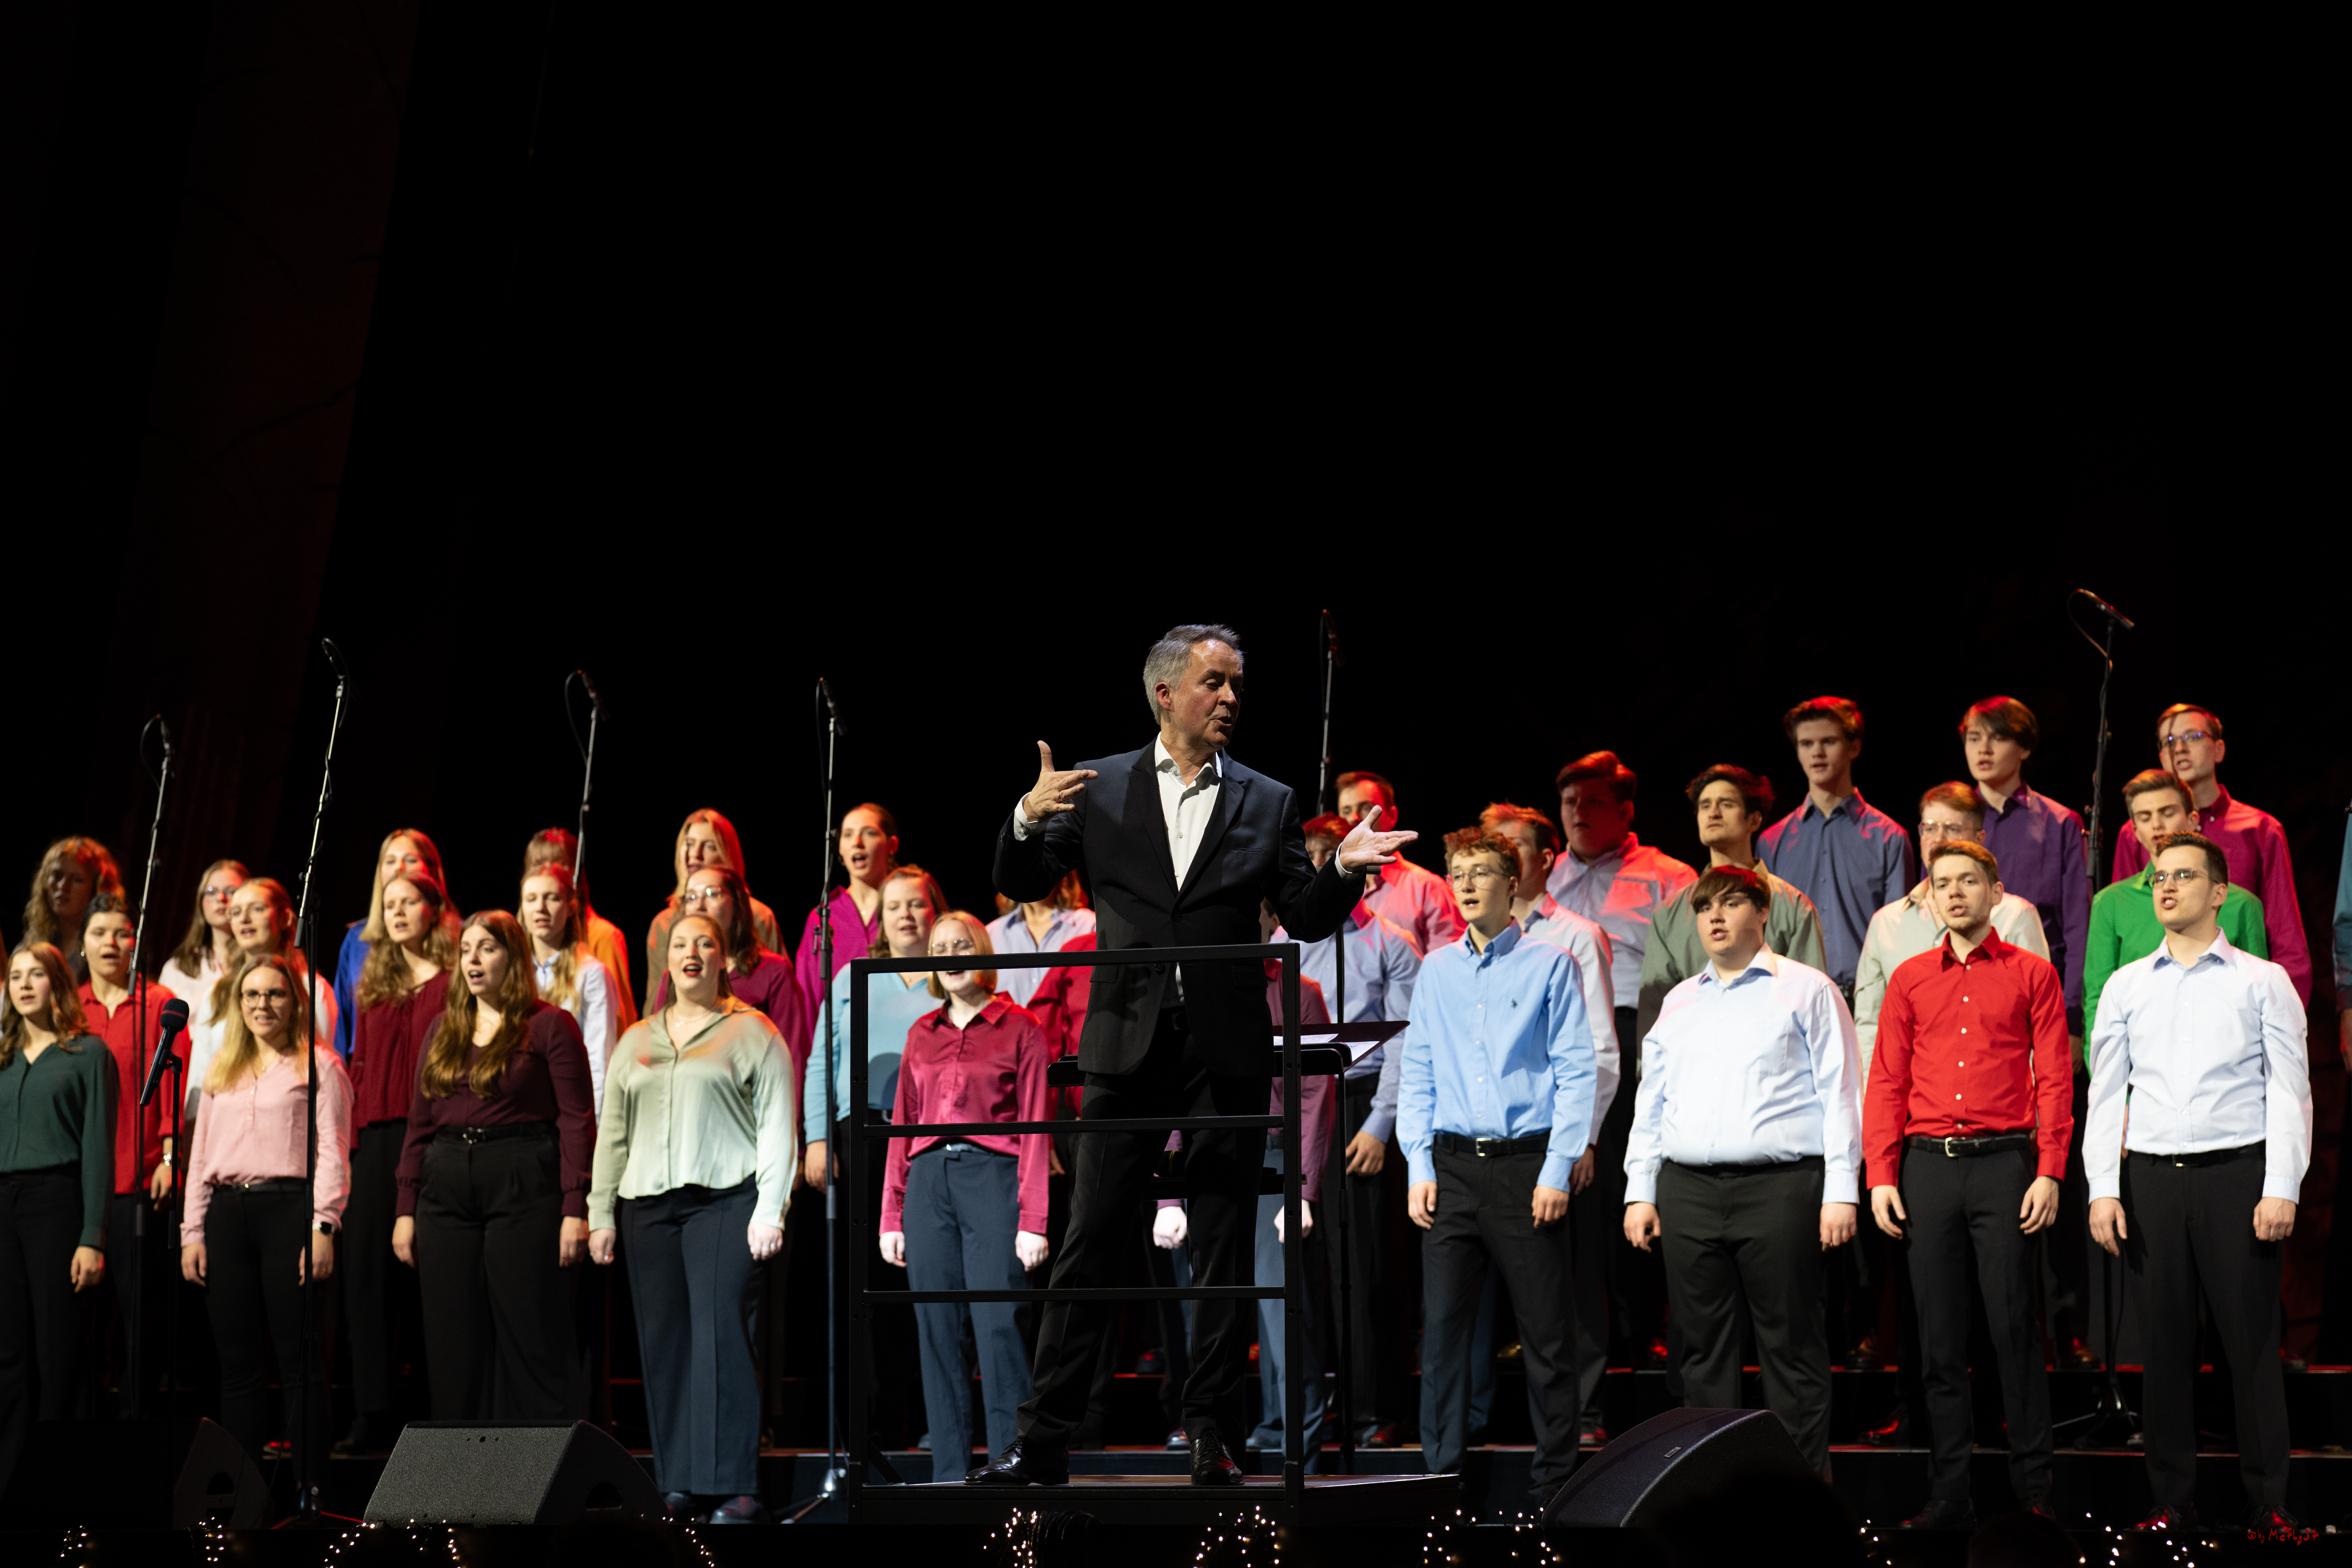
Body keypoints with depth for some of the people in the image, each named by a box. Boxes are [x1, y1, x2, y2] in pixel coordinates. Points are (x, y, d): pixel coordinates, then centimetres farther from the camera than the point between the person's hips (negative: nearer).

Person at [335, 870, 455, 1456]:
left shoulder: (456, 979, 1)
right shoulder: (375, 986, 20)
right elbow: (361, 1066, 20)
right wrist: (354, 1129, 9)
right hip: (376, 1142, 6)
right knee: (368, 1271, 1)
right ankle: (373, 1416, 3)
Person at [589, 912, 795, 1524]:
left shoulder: (752, 1032, 5)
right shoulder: (637, 1041, 19)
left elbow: (777, 1126, -1)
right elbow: (613, 1132, 19)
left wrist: (770, 1210, -9)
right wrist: (601, 1213, 11)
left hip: (724, 1199, -5)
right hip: (648, 1205, 5)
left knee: (721, 1337, -12)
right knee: (663, 1342, 1)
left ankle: (734, 1489, -12)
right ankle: (678, 1485, 4)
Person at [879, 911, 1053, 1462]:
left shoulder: (1020, 1030, 2)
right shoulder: (922, 1035, 16)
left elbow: (1035, 1127, -2)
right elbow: (901, 1127, 16)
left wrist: (1032, 1221, -9)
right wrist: (891, 1217, 11)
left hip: (993, 1177, -5)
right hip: (928, 1184, 5)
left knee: (999, 1331, -10)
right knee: (938, 1332, 3)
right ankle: (949, 1472, 8)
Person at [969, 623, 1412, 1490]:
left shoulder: (1268, 804, 9)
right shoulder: (1096, 788, 7)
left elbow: (1305, 920, 7)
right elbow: (1018, 885, 5)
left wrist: (1344, 869, -12)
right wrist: (1028, 818, -14)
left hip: (1227, 1052, 1)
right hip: (1128, 1046, -1)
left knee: (1224, 1253, 3)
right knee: (1089, 1246, -1)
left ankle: (1212, 1437, 9)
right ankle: (1043, 1441, 2)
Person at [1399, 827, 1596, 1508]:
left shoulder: (1550, 965, 1)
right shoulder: (1436, 970, 12)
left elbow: (1576, 1072, -3)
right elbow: (1416, 1073, 13)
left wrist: (1558, 1171, -10)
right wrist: (1420, 1167, 3)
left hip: (1526, 1164, -3)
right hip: (1452, 1166, 3)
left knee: (1547, 1331, 1)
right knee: (1443, 1325, 2)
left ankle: (1553, 1485, 8)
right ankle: (1442, 1473, 8)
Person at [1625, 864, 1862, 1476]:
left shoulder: (1805, 990, 5)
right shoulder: (1679, 1002, 20)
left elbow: (1839, 1092, -1)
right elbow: (1651, 1101, 22)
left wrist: (1841, 1192, -8)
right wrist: (1639, 1192, 13)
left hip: (1779, 1187, -5)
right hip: (1689, 1190, 5)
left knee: (1791, 1345, -5)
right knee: (1705, 1347, 5)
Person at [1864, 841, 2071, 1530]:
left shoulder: (2032, 975, 5)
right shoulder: (1910, 980, 12)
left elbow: (2055, 1078, 1)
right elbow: (1886, 1083, 10)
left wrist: (2049, 1172, -8)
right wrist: (1881, 1176, 1)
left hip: (2004, 1162, -3)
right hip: (1927, 1164, 3)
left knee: (2015, 1327, -4)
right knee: (1939, 1337, 4)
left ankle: (2033, 1489, 2)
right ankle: (1950, 1494, 7)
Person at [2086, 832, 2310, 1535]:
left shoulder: (2263, 982, 5)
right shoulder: (2126, 986, 12)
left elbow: (2290, 1091, 0)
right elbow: (2105, 1093, 11)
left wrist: (2282, 1189, -10)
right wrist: (2102, 1189, 2)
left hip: (2238, 1173, -3)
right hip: (2152, 1179, 3)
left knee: (2251, 1339, -3)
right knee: (2164, 1342, 4)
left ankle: (2267, 1504, 2)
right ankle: (2173, 1500, 10)